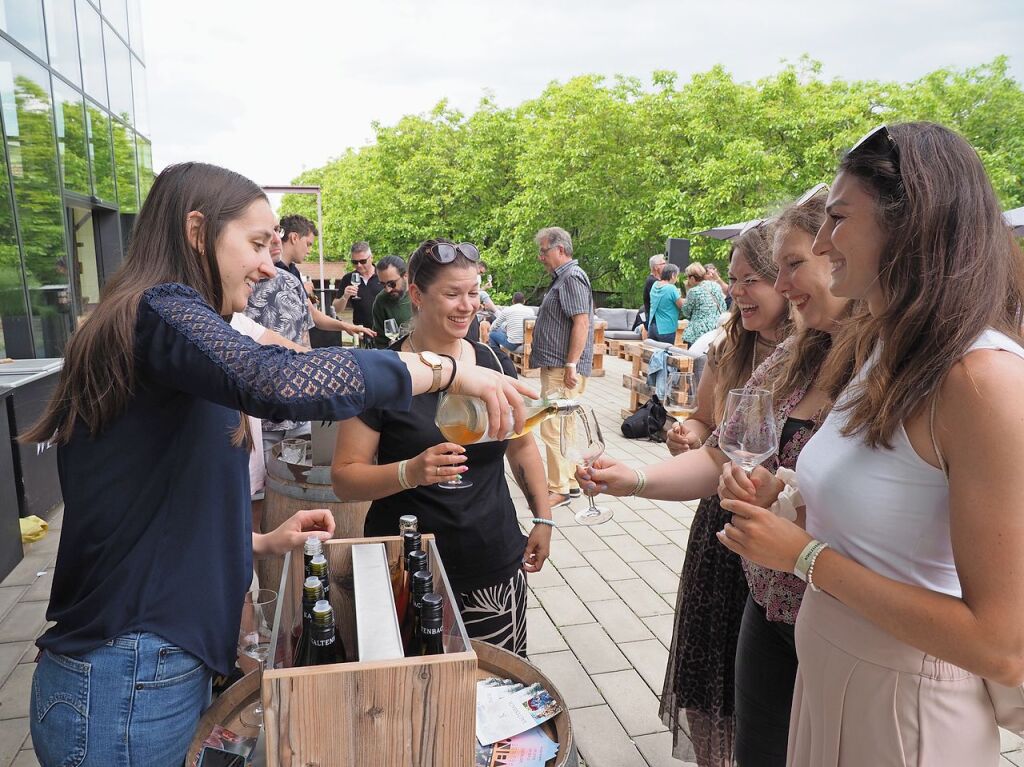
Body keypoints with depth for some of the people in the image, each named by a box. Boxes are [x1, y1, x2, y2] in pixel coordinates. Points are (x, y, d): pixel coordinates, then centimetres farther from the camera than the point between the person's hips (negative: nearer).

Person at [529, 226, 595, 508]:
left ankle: (559, 489, -1)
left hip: (563, 369, -11)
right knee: (562, 427, 15)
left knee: (553, 428, -9)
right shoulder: (562, 278, 20)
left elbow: (581, 322, -21)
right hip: (555, 366, 11)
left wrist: (571, 364, -23)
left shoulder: (572, 278, -12)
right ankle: (570, 481, 25)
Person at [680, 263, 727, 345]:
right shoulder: (716, 286, 6)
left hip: (699, 334, -6)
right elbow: (724, 308, 12)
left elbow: (686, 313, 2)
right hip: (718, 331, 6)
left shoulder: (693, 291, -11)